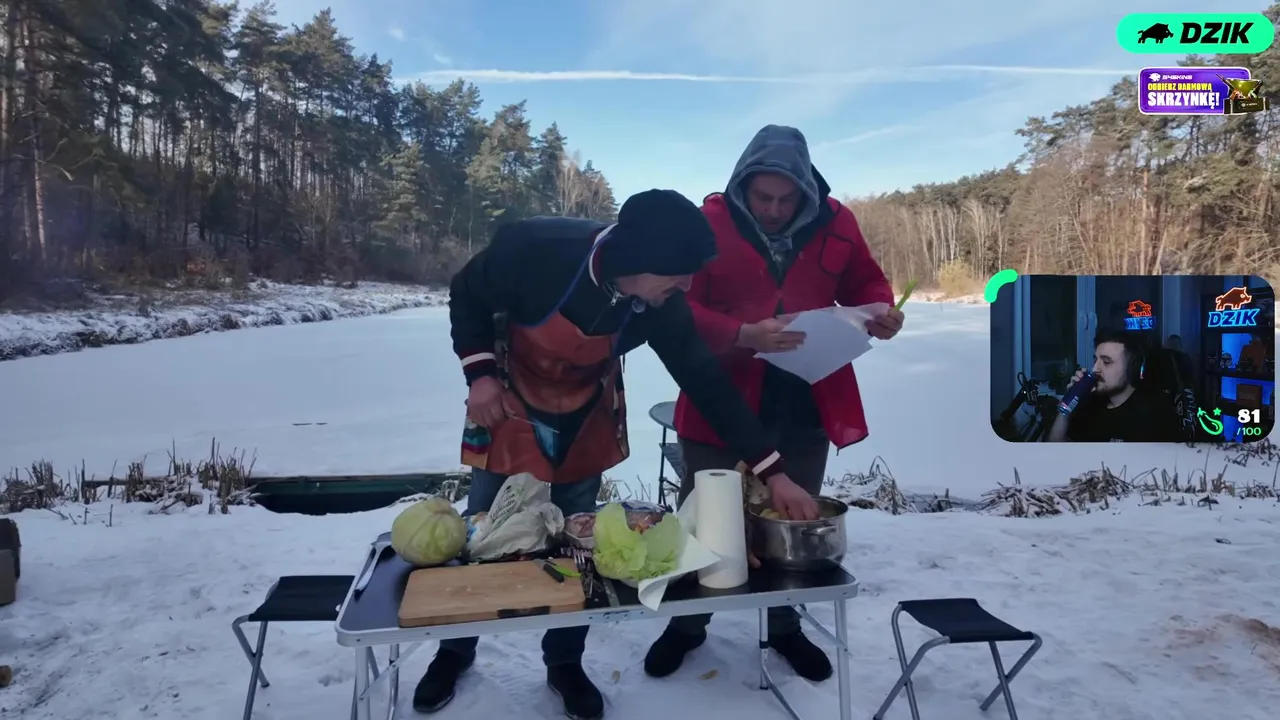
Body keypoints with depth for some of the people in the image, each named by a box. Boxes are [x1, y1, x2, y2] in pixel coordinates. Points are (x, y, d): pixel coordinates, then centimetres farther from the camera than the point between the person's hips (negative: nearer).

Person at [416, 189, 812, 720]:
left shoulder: (661, 304, -23)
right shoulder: (533, 250, -33)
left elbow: (707, 381, -17)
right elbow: (467, 296, -13)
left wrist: (772, 471, -17)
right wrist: (480, 373, -21)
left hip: (586, 424, 2)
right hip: (508, 411, -2)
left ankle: (565, 663, 29)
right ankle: (454, 652, 32)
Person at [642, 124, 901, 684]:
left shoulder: (834, 223, -2)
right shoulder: (711, 221, -11)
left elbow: (864, 284, 11)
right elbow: (679, 307, -15)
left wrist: (880, 312, -12)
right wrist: (743, 334, -30)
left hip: (806, 407, 3)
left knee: (795, 521, 18)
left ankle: (785, 627, 41)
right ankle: (688, 624, 36)